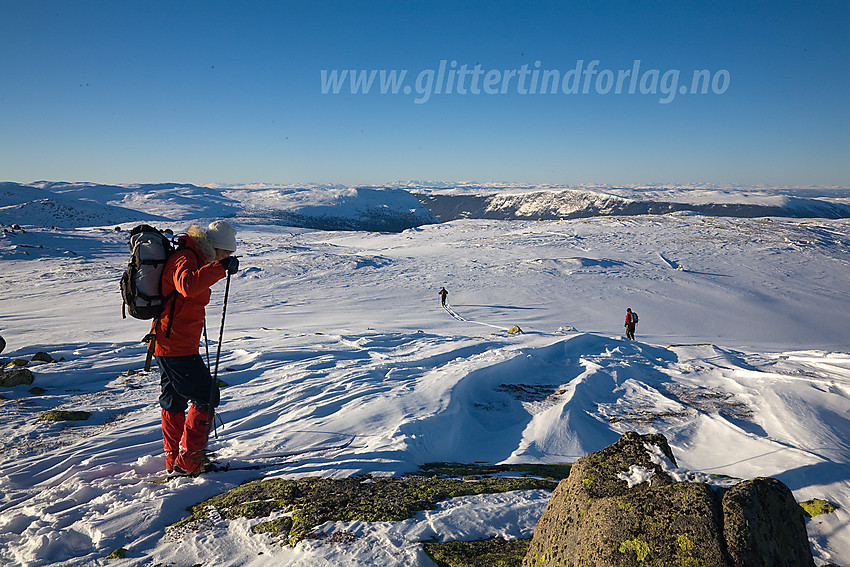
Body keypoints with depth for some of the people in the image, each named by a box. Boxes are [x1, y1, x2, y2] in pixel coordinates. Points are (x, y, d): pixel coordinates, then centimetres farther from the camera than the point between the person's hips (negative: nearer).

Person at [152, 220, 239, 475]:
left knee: (174, 401, 17)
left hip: (164, 343, 11)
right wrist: (221, 267, -41)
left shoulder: (191, 257, 17)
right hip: (178, 346, -11)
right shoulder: (184, 259, -16)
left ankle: (174, 460, 29)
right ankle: (188, 461, 0)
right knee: (205, 397, -4)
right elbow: (188, 286, -39)